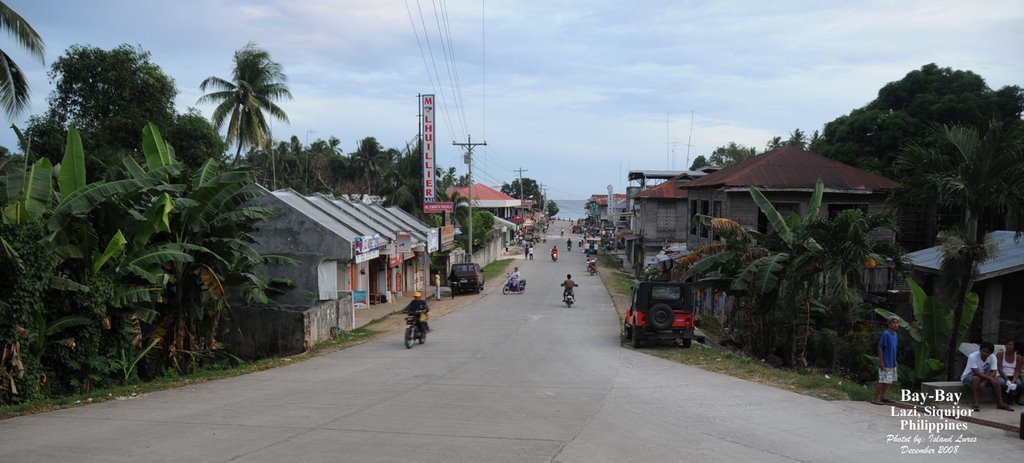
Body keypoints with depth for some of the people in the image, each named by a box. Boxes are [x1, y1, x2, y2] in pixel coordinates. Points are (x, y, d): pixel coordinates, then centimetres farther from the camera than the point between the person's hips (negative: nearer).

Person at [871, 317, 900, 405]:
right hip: (885, 363, -9)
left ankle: (882, 396, 24)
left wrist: (895, 361, 20)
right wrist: (881, 361, -19)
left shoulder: (895, 334, 10)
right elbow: (880, 347, -16)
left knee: (890, 380, 13)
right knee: (883, 381, -9)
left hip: (892, 363, 9)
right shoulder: (885, 334, -15)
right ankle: (876, 399, -4)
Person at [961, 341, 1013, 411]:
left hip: (983, 377, 5)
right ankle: (975, 404, -37)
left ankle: (1000, 403, -12)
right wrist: (990, 378, -37)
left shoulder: (992, 357, -12)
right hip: (968, 377, -5)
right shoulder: (972, 356, -26)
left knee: (995, 381, -21)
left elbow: (993, 373, -19)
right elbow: (976, 372, -32)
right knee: (976, 378, -36)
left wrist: (984, 382, -32)